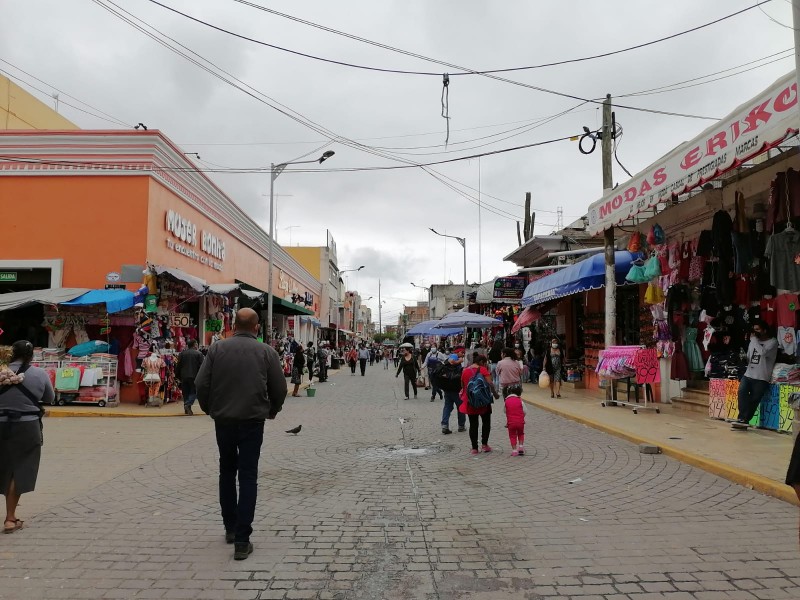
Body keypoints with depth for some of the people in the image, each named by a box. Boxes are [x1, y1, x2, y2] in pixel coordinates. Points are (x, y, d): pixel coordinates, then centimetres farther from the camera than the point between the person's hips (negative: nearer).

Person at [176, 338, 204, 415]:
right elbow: (201, 366, -5)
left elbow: (178, 366, 7)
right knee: (193, 392, 3)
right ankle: (188, 404, -18)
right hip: (194, 376, -4)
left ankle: (186, 409, 14)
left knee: (186, 392, 11)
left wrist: (178, 377, 14)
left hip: (184, 376, 4)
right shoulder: (199, 354, -4)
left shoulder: (182, 354, 6)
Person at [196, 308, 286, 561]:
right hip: (252, 420, -2)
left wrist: (210, 409, 14)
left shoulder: (217, 348, -1)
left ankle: (230, 527, 30)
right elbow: (279, 388, -1)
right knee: (248, 476, 3)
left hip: (223, 419, 2)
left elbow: (201, 384, -4)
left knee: (227, 471, 20)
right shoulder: (267, 352, -3)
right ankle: (242, 540, 1)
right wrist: (271, 411, 17)